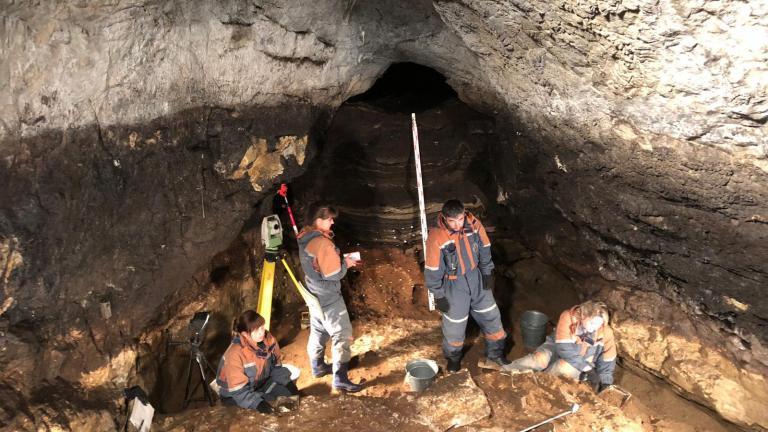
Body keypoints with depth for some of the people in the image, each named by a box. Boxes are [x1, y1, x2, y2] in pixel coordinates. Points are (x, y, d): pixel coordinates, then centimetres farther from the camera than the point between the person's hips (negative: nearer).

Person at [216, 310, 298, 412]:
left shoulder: (268, 338, -16)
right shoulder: (235, 353, -32)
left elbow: (276, 366, -1)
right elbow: (238, 389, -28)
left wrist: (288, 382, -13)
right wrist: (258, 403, -37)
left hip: (261, 383, 6)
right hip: (236, 394, -6)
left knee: (290, 389, -10)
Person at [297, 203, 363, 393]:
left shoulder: (305, 238, 2)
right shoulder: (322, 243, -26)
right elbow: (334, 274, -25)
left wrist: (338, 259, 6)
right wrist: (345, 264, -8)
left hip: (314, 293, 9)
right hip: (328, 297, -9)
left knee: (318, 331, 22)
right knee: (342, 335, -3)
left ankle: (318, 367, 38)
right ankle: (340, 379, 0)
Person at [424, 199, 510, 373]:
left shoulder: (474, 224, -17)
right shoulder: (436, 238, -29)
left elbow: (484, 248, 1)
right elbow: (433, 270, -19)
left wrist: (487, 273, 5)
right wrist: (439, 296, -12)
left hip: (476, 278, 4)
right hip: (454, 284, -4)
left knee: (491, 315, 15)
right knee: (454, 324, 11)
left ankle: (495, 352, 38)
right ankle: (453, 357, 40)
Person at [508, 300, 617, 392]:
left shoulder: (605, 331, -18)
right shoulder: (568, 317, -27)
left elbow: (608, 358, -7)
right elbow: (565, 349, -29)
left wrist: (605, 382, -15)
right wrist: (588, 368, -29)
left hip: (579, 366, 2)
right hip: (557, 348, -2)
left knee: (565, 367, -33)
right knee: (540, 359, -33)